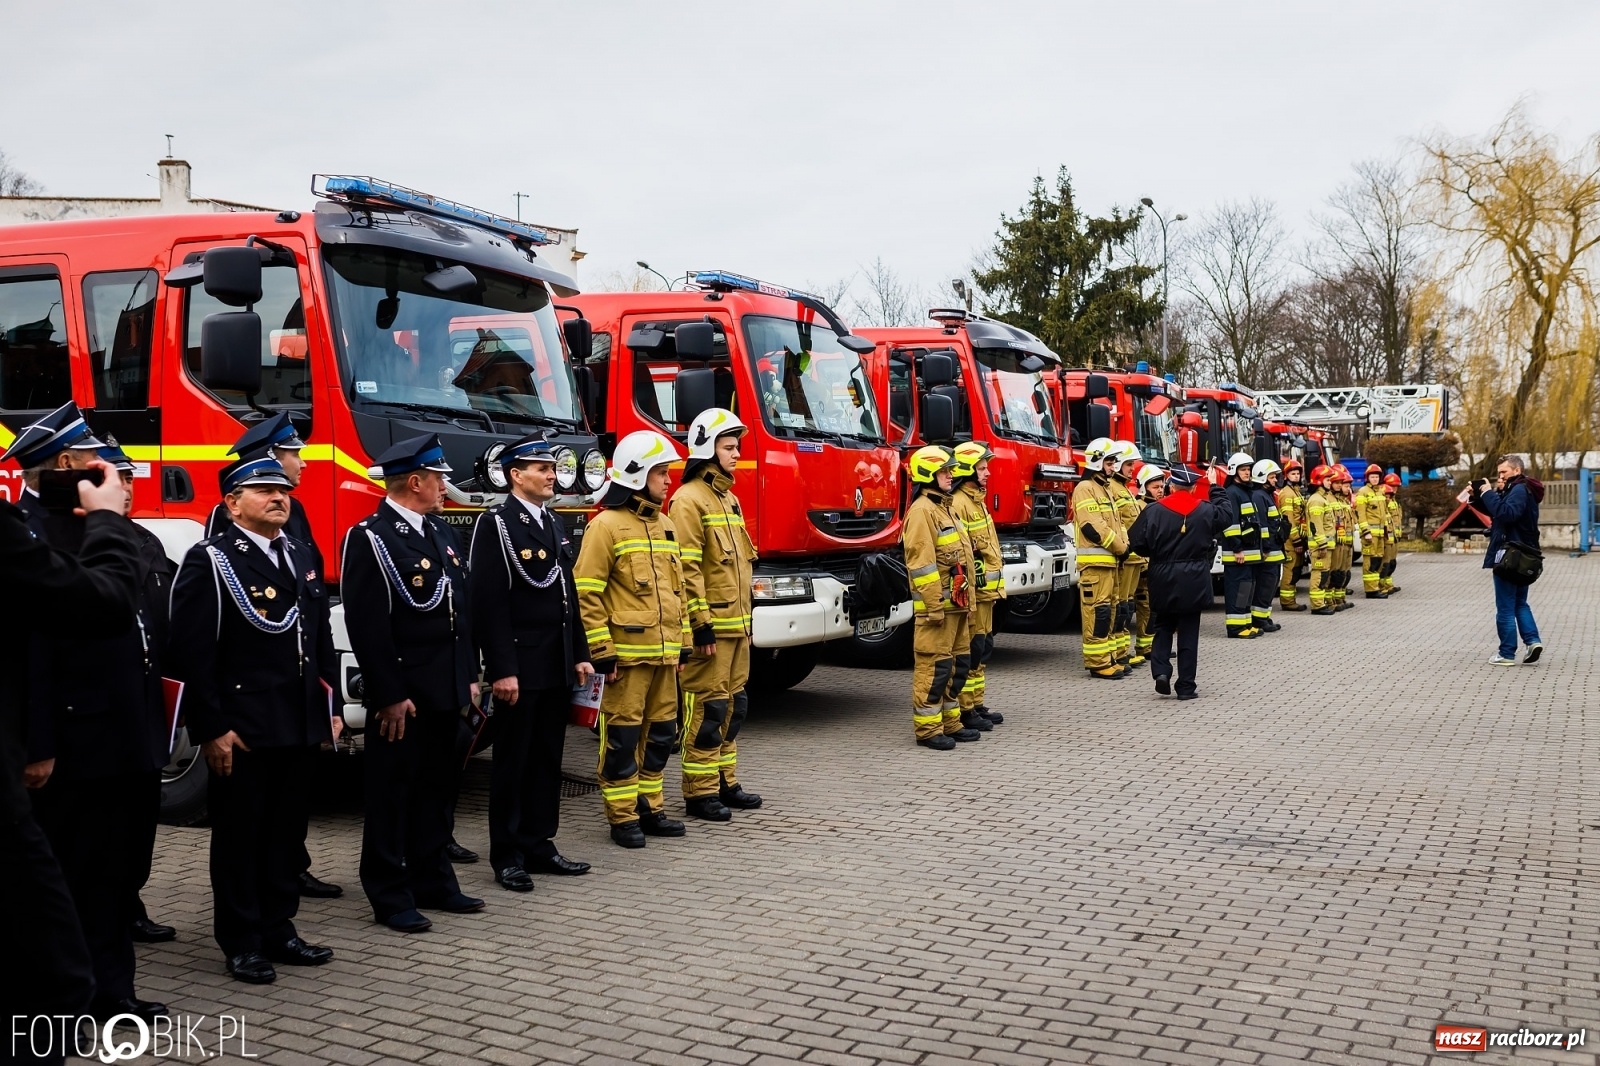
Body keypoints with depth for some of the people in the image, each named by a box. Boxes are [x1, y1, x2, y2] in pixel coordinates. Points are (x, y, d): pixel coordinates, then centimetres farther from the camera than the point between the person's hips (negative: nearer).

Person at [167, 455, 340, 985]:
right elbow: (192, 653, -13)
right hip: (241, 730, -6)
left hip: (299, 725, 7)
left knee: (288, 831, 13)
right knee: (240, 834, 5)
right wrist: (212, 729, -16)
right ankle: (241, 942, 15)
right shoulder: (210, 561, -8)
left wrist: (328, 708, 12)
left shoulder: (302, 555, 13)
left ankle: (277, 929, 25)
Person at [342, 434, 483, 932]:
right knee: (393, 792, 3)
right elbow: (367, 625, -18)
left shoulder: (442, 532, 12)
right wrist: (388, 696, -19)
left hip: (446, 691, 8)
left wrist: (468, 675, 14)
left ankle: (433, 881, 27)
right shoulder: (370, 538, -14)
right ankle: (391, 897, 13)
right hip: (402, 695, -8)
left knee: (437, 788, 16)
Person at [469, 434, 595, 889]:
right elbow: (489, 603, -15)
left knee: (547, 759, 12)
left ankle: (538, 844, 22)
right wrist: (502, 670, -19)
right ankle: (507, 856, 11)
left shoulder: (553, 523, 14)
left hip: (557, 666, 7)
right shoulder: (496, 524, -10)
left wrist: (580, 655, 13)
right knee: (513, 762, 2)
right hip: (520, 666, -7)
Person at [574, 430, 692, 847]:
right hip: (627, 653, -7)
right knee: (623, 735, -1)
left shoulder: (664, 524, 15)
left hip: (664, 652, 8)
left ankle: (649, 807, 24)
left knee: (660, 733, 12)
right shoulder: (607, 525, -9)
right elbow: (586, 593, -12)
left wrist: (682, 642, 18)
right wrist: (601, 651, -15)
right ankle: (622, 817, 8)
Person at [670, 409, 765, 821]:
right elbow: (686, 569, -18)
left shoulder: (728, 498, 17)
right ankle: (700, 792, 3)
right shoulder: (689, 500, -12)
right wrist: (702, 626, -20)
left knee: (733, 706, 14)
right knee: (707, 709, -4)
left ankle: (725, 782, 23)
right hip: (710, 627, -9)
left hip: (736, 625, 9)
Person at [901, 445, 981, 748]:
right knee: (934, 666, -6)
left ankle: (950, 723, 22)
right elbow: (921, 563, -20)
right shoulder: (922, 510, -14)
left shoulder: (943, 507, 19)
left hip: (955, 605, 10)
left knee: (958, 663, 14)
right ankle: (927, 728, 0)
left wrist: (964, 598, 22)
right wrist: (934, 605, -23)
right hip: (937, 605, -10)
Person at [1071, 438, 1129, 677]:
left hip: (1109, 560, 10)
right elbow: (1093, 526, -19)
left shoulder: (1105, 488, 21)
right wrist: (1119, 547, -11)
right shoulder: (1085, 489, -10)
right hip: (1094, 561, -10)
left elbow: (1115, 521, 23)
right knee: (1097, 610, -10)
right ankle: (1097, 663, -9)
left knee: (1108, 610, 12)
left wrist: (1124, 544, 4)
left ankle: (1108, 658, 18)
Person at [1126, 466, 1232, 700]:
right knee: (1189, 633, 6)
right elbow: (1226, 515, 19)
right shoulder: (1206, 510, -2)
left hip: (1163, 579, 0)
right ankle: (1186, 686, 7)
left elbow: (1137, 543, -5)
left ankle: (1161, 671, -3)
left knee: (1163, 628, 17)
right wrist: (1216, 488, 27)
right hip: (1194, 581, 0)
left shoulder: (1153, 511, -6)